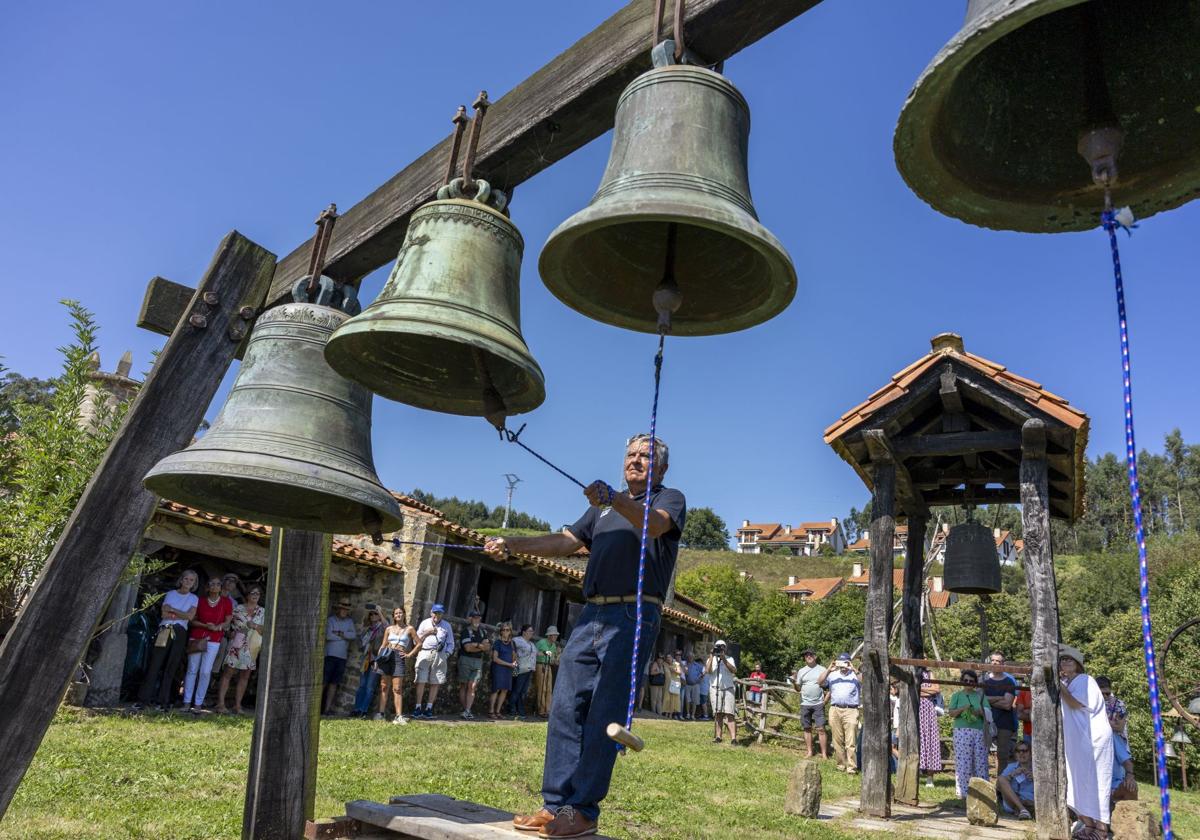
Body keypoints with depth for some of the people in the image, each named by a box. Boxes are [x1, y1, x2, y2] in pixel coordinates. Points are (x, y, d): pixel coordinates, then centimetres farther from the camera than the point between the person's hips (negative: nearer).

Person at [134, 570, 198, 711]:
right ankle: (143, 700, -7)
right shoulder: (170, 594, 13)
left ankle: (162, 702, 1)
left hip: (179, 633, 0)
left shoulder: (194, 598, 12)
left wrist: (172, 610, -3)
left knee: (170, 668, -2)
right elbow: (164, 614, 0)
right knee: (154, 665, -7)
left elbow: (190, 616, -3)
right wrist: (181, 615, -6)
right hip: (164, 631, 0)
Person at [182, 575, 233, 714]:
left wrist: (218, 627, -14)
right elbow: (192, 620, 5)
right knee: (192, 670, 2)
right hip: (196, 638, 1)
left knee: (206, 671, -5)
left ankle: (198, 704, 1)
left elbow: (228, 622, 6)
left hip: (213, 641, 0)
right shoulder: (200, 601, 3)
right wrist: (205, 625, -11)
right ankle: (187, 702, 9)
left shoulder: (226, 602, 3)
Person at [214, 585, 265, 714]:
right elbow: (230, 623, 9)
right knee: (228, 673, -6)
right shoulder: (238, 608, 5)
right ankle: (220, 703, -5)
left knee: (245, 676, 4)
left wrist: (255, 626, -11)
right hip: (236, 645, -2)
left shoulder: (263, 611, 9)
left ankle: (237, 705, 9)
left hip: (252, 648, 2)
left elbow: (266, 630, 5)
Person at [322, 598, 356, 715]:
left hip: (342, 656, 4)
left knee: (334, 683, 4)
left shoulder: (349, 622, 13)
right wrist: (344, 636, -3)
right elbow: (329, 636, -13)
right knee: (323, 682, -6)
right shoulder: (330, 620, 1)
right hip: (330, 654, -4)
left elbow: (353, 635, -2)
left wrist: (338, 633, -9)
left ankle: (327, 708, 6)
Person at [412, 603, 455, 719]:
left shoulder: (447, 625, 13)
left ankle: (429, 708, 6)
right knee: (421, 681, -7)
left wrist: (446, 654, -1)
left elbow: (450, 643, 14)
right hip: (425, 653, -1)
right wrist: (427, 633, -5)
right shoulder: (425, 623, 12)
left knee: (435, 682, 0)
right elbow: (417, 640, 10)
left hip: (440, 655, 1)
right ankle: (418, 707, -2)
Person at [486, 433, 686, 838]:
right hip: (591, 615, 6)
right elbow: (565, 542, 20)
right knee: (565, 707, 2)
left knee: (604, 715, -8)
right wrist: (512, 543, 8)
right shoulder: (604, 508, 27)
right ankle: (556, 803, 7)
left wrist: (615, 499, -36)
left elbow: (654, 525, -18)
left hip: (633, 616, -6)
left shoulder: (670, 498, 6)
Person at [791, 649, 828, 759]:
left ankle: (824, 754, -1)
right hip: (805, 704, 2)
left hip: (818, 704, -2)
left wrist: (826, 699, -7)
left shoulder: (822, 670, 3)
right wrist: (794, 682, -10)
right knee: (807, 729, 6)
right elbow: (798, 689, 9)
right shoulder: (801, 671, 8)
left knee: (821, 729, -6)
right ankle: (809, 752, 14)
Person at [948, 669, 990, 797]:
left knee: (980, 761, 0)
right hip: (962, 730, -2)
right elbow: (951, 713, 2)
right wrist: (962, 709, -15)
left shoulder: (981, 695, 14)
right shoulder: (957, 695, 8)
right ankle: (963, 791, -1)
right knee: (963, 761, -5)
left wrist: (978, 712, -12)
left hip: (979, 731, 2)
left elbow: (988, 712, 8)